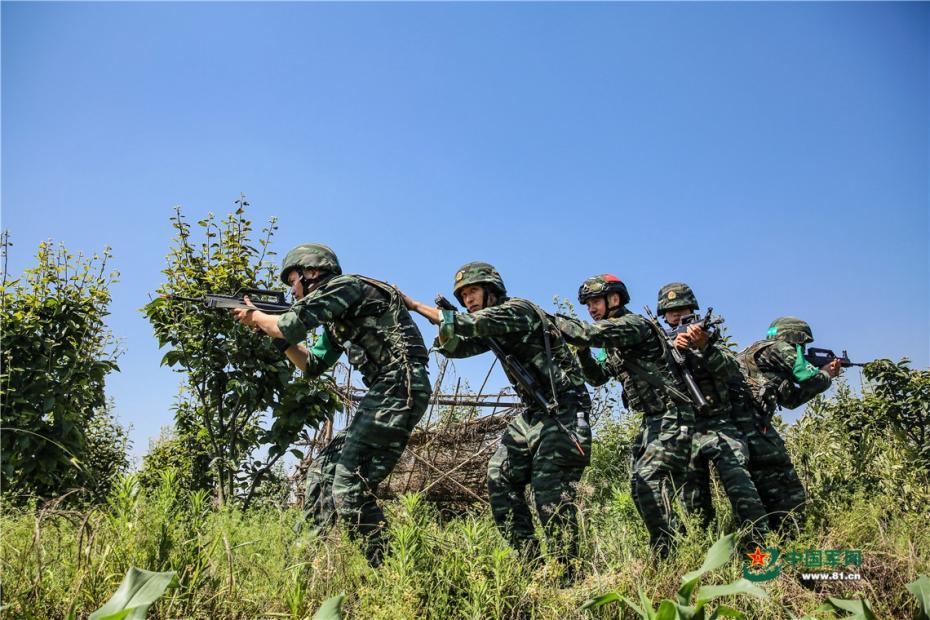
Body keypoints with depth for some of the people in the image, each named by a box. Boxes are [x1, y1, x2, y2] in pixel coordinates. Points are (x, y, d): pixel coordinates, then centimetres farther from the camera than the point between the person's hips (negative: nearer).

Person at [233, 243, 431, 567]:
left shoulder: (346, 285, -5)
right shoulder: (335, 320, 25)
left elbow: (293, 325, -13)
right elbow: (313, 365, 29)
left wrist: (255, 317, 7)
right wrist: (275, 334, 20)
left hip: (400, 386, -11)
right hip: (385, 392, 11)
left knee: (349, 485, -13)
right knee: (323, 470, 12)